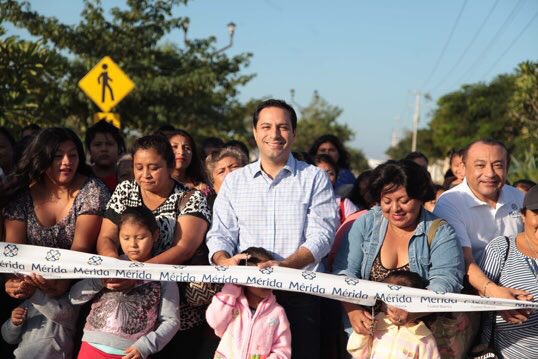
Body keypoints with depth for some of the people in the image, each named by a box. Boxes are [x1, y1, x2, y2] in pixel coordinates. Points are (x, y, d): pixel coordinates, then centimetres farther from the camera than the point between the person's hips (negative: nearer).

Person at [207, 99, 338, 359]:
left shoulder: (315, 179, 5)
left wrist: (285, 265, -21)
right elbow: (220, 233, 9)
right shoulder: (234, 181, 13)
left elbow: (321, 235, -5)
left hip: (300, 291, -2)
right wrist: (223, 260, -14)